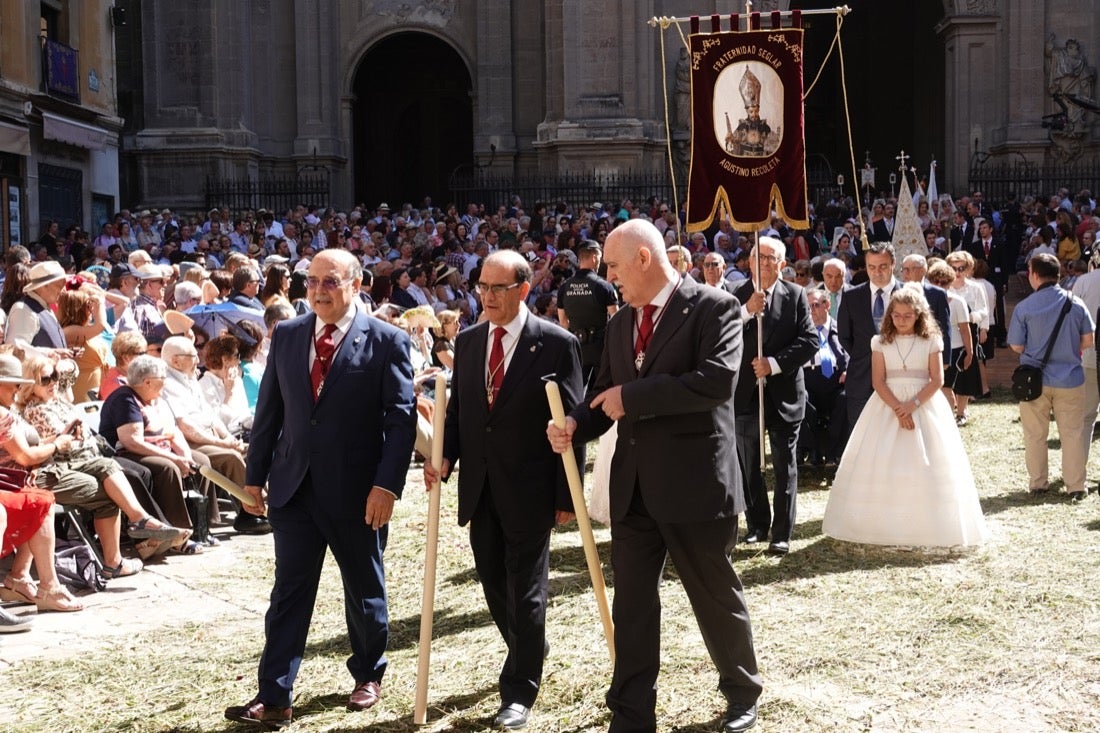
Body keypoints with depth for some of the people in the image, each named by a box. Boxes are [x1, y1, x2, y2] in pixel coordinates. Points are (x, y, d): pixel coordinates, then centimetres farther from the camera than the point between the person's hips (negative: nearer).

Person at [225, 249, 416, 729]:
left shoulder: (386, 341, -7)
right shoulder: (286, 335, 6)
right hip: (293, 487, 3)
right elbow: (269, 410, 9)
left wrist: (387, 484, -18)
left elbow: (401, 419, -11)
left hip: (357, 491, -3)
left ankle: (368, 675, 34)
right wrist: (255, 475, 7)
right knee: (289, 592, 4)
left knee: (364, 590, 14)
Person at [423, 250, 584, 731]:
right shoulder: (467, 342, 8)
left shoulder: (556, 344, -8)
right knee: (494, 584, 15)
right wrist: (445, 456, -6)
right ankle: (529, 655, 39)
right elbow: (457, 409, 13)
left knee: (525, 589, 2)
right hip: (480, 488, 5)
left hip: (529, 490, -5)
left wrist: (566, 495, -9)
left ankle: (519, 692, 12)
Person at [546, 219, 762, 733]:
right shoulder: (620, 323, 12)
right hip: (633, 487, 6)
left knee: (716, 597, 11)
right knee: (631, 605, 9)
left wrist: (633, 396, -19)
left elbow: (718, 380, -24)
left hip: (695, 483, -6)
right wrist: (576, 424, -6)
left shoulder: (714, 308, -10)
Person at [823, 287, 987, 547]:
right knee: (882, 465, -3)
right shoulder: (881, 342, 3)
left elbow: (937, 380, -4)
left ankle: (927, 527, 5)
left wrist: (913, 404, -17)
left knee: (926, 465, -3)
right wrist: (897, 409, -16)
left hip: (924, 406, -1)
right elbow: (878, 381, -3)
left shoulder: (931, 341, 1)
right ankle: (884, 525, 3)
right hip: (887, 406, 1)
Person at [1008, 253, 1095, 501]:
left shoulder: (1024, 307, -12)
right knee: (1073, 433, 9)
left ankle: (1038, 483, 20)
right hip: (1070, 378, 1)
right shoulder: (1075, 303, -6)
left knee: (1035, 434, 12)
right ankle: (1076, 486, 12)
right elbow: (1087, 341, 1)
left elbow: (1016, 346, -7)